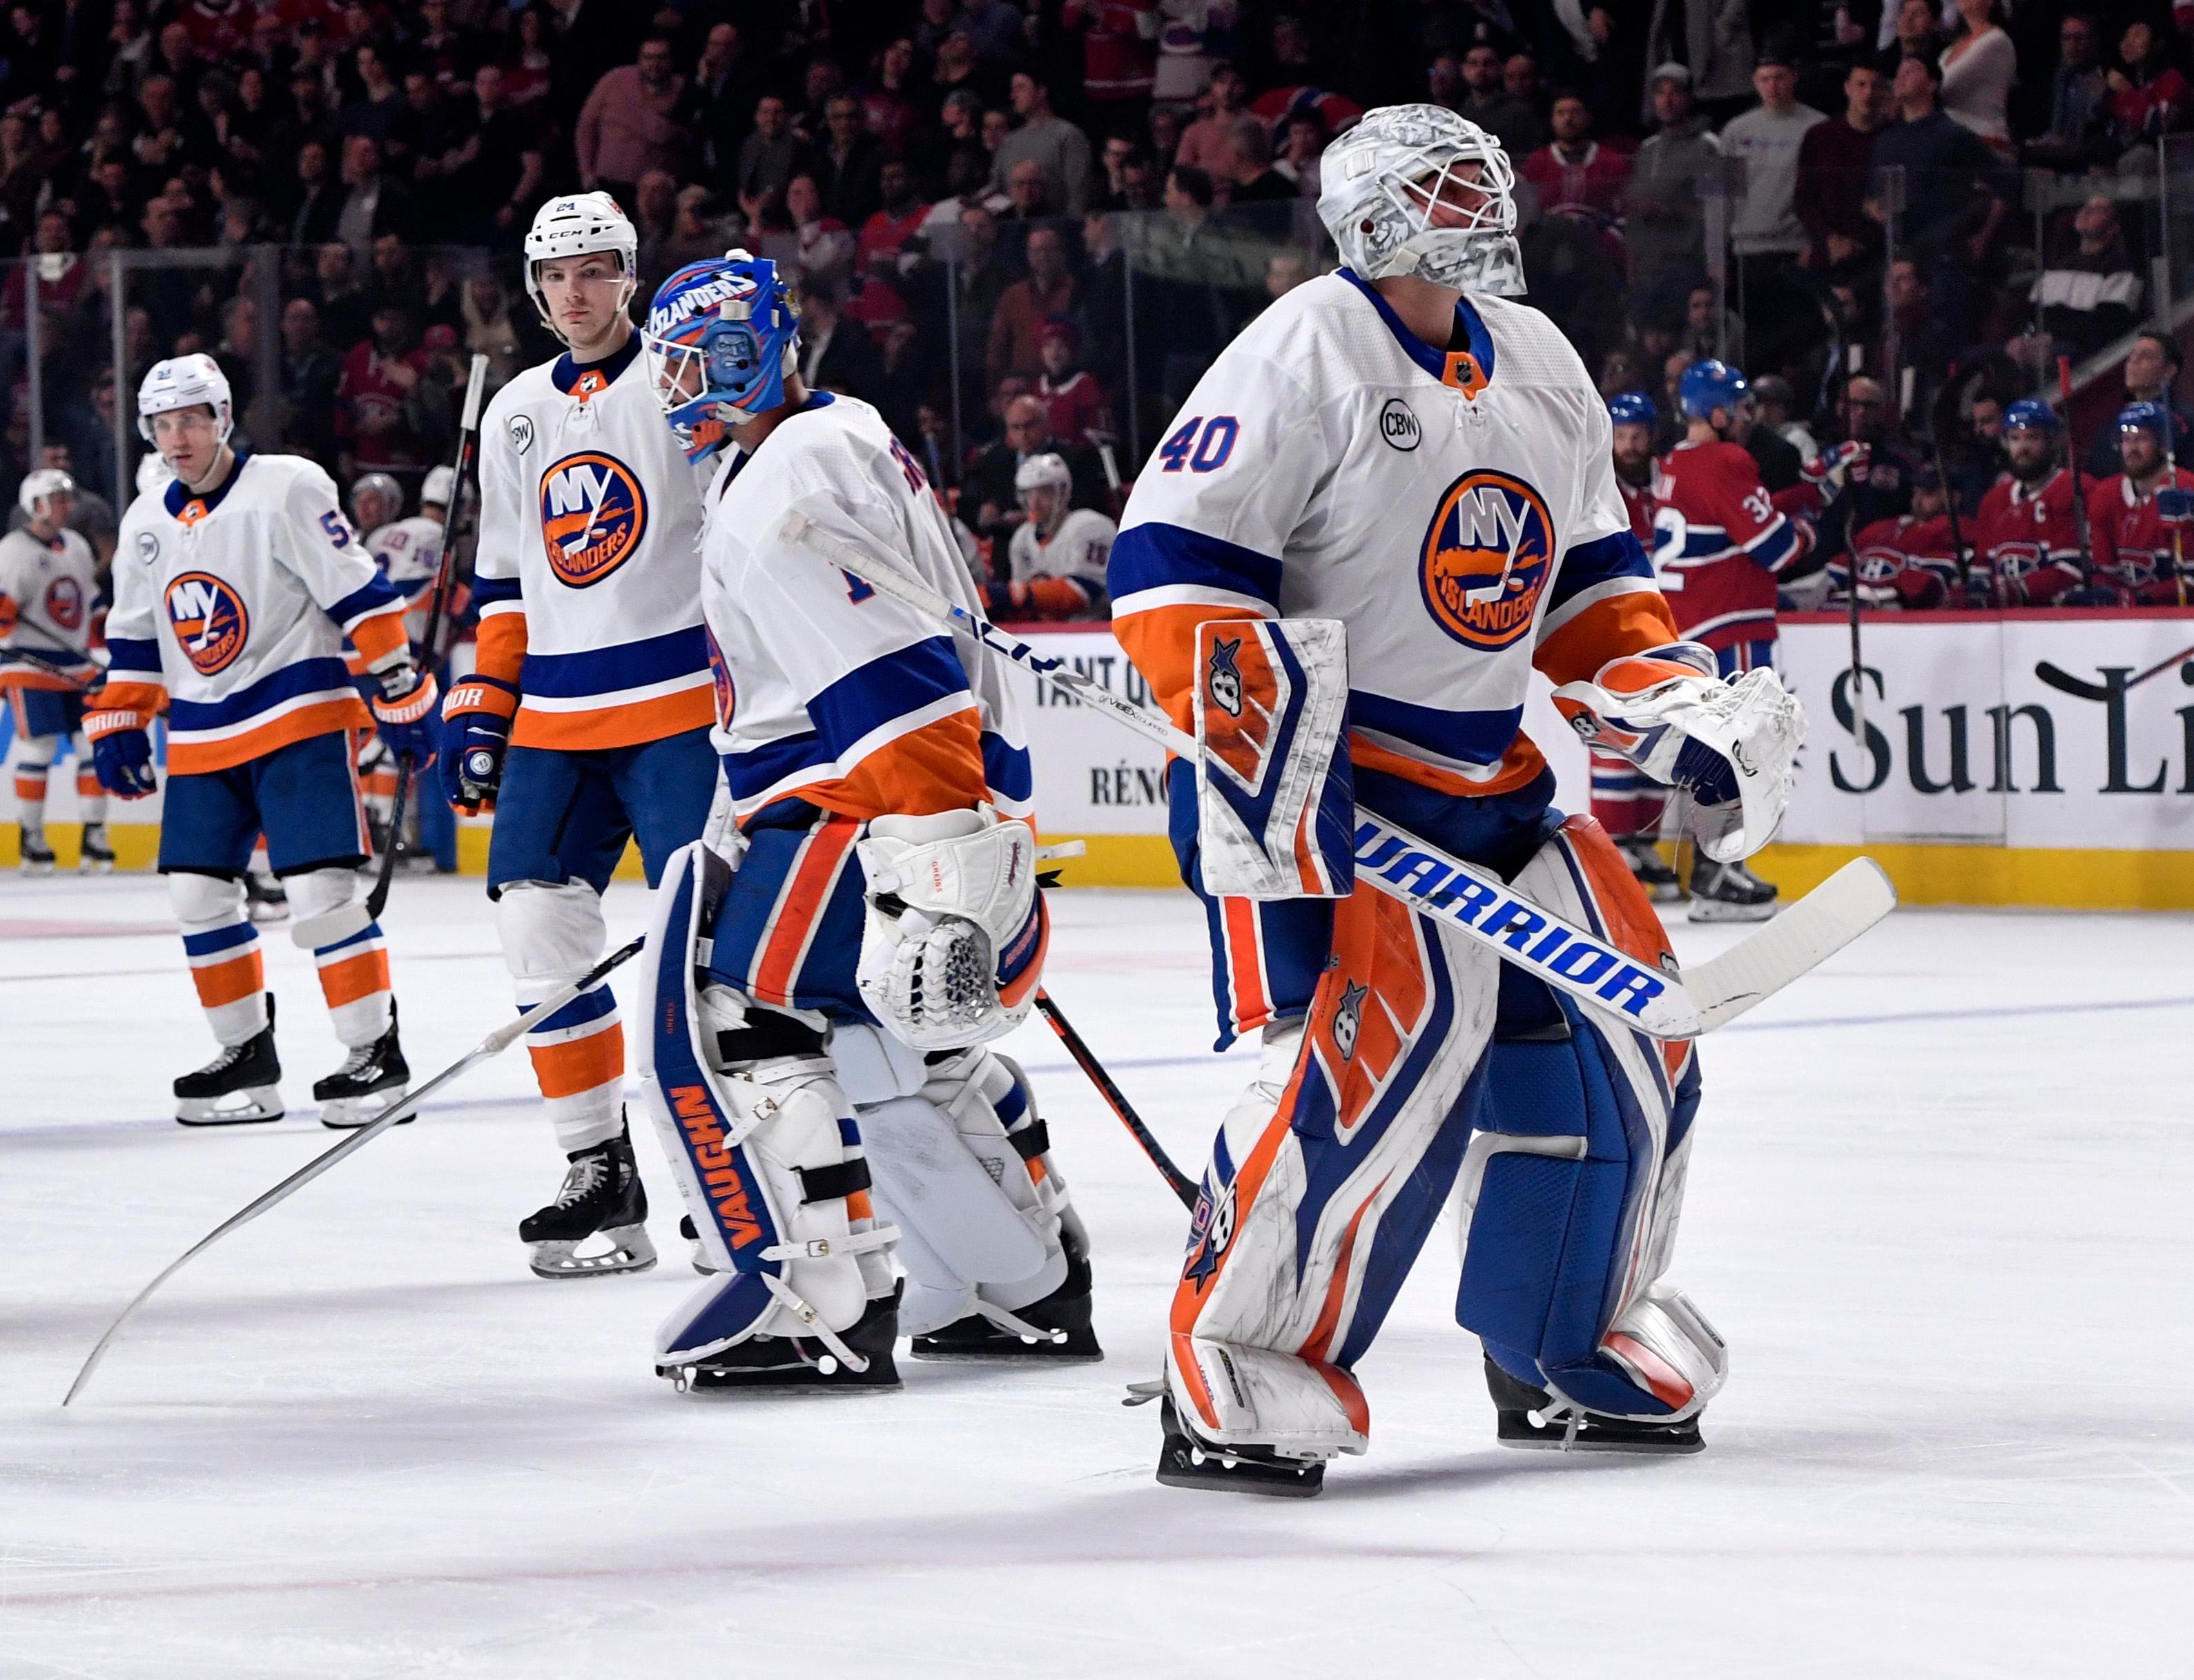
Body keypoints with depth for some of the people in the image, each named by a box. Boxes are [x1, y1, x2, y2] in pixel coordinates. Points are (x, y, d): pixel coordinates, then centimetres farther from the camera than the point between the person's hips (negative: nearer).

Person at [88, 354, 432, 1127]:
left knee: (320, 885, -14)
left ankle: (375, 1052, -7)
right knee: (198, 891, 4)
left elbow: (359, 594, -12)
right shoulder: (146, 523, 10)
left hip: (298, 714, -7)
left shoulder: (286, 489, -11)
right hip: (201, 737, 7)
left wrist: (400, 689, -13)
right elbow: (134, 638, 20)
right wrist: (118, 722, 14)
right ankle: (247, 1055, 16)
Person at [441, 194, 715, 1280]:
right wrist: (482, 706, 14)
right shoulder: (515, 415, 15)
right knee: (537, 923, -2)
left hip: (681, 701, -6)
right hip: (555, 717, 6)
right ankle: (601, 1175, 5)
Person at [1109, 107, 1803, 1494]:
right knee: (1388, 1027, -25)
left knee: (1618, 1008, 6)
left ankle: (1569, 1339, 25)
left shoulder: (1538, 366, 12)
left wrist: (1676, 695, 8)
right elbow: (1168, 561, -17)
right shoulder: (1306, 354, -13)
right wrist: (1243, 725, -27)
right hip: (1308, 781, -8)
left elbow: (1590, 579, 22)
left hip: (1486, 779, 8)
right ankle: (1236, 1362, -19)